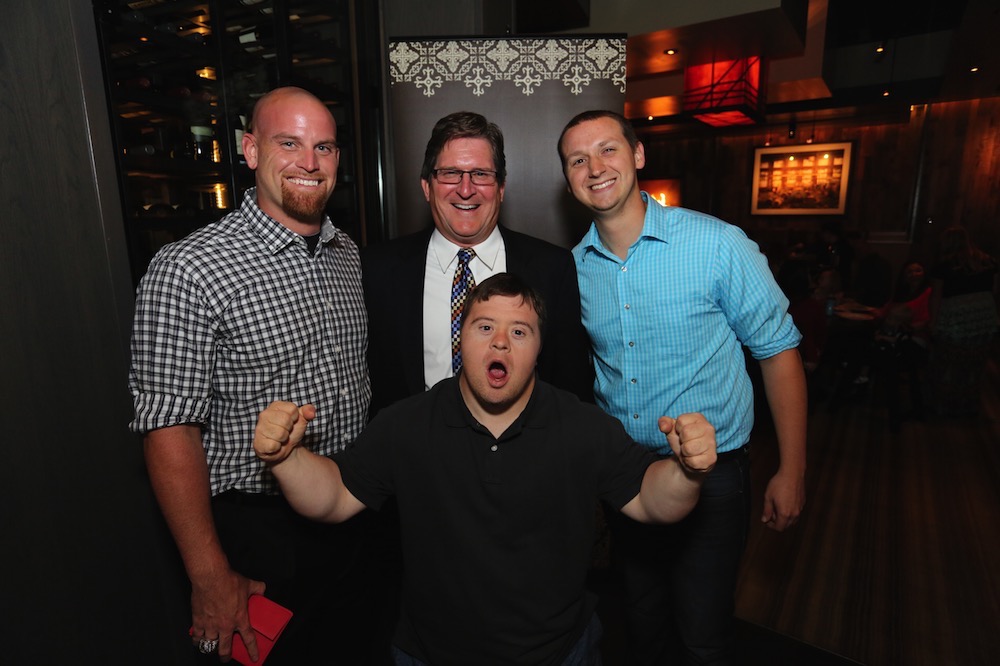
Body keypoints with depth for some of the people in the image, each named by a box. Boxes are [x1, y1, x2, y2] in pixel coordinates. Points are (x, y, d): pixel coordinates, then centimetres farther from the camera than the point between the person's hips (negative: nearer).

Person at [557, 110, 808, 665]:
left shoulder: (719, 245, -15)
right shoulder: (574, 268, -3)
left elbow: (778, 351, -8)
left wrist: (792, 472, -8)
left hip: (710, 476, -3)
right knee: (643, 620, 24)